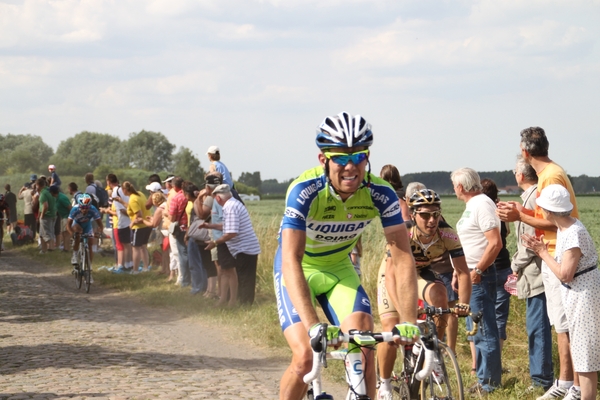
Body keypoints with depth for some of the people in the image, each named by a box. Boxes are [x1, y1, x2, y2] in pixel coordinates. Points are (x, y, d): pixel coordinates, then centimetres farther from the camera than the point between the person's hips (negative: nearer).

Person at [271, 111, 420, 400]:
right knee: (306, 357, -19)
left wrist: (408, 321, -37)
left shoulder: (380, 193, -23)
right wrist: (313, 326, -51)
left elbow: (402, 258, -25)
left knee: (364, 354, -15)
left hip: (340, 268, 3)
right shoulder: (305, 190, -32)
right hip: (300, 269, -3)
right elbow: (291, 260, -40)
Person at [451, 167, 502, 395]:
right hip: (471, 275, 11)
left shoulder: (482, 204, -16)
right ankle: (485, 378, 23)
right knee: (476, 329, 16)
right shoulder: (472, 204, 15)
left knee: (484, 330, -5)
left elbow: (495, 243, -23)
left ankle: (488, 382, -1)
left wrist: (477, 271, -20)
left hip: (480, 276, -11)